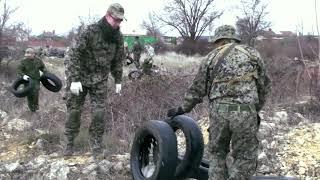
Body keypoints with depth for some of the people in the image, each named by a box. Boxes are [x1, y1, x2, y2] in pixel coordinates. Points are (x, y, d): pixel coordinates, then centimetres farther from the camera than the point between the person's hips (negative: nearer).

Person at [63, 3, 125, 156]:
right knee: (74, 110, 4)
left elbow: (118, 60, 10)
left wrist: (118, 81, 9)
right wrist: (75, 79, -26)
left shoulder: (118, 37, -3)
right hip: (79, 76, -3)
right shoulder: (91, 31, -20)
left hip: (100, 80, 3)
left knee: (99, 112, -4)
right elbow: (74, 54, -21)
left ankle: (96, 143, 13)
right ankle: (69, 143, 19)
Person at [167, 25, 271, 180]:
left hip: (218, 111, 1)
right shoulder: (253, 54, 15)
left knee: (217, 153, 21)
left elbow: (197, 90, 17)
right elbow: (264, 86, 16)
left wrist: (182, 109, 30)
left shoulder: (211, 57, 14)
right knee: (245, 158, 11)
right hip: (245, 113, -1)